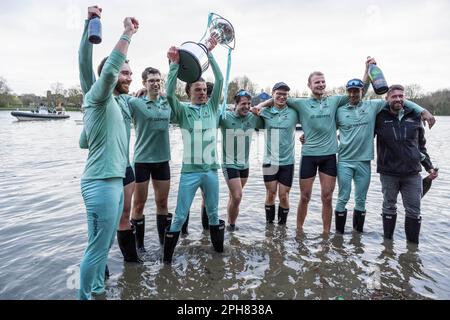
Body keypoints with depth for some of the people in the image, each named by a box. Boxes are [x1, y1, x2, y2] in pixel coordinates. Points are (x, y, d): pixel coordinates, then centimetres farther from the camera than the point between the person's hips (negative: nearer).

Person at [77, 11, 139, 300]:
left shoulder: (113, 102, 18)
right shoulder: (98, 96, -8)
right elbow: (108, 70, -30)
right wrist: (128, 34, -23)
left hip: (114, 181, 9)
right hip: (101, 183, -9)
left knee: (105, 246, 18)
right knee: (97, 248, -1)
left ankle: (98, 290, 33)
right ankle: (84, 296, 15)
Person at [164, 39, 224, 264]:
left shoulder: (212, 107, 8)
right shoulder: (182, 110, 1)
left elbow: (220, 80, -1)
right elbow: (170, 93, -17)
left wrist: (209, 53, -4)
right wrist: (174, 64, -21)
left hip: (211, 169, 3)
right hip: (190, 171, -3)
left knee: (213, 213, 17)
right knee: (180, 216, 1)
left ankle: (218, 247, 36)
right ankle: (167, 255, 16)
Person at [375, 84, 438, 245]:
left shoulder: (414, 117, 7)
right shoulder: (380, 117, -2)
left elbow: (421, 145, 15)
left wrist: (429, 166, 11)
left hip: (412, 173, 2)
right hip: (388, 173, -2)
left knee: (413, 210, 7)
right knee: (389, 208, 12)